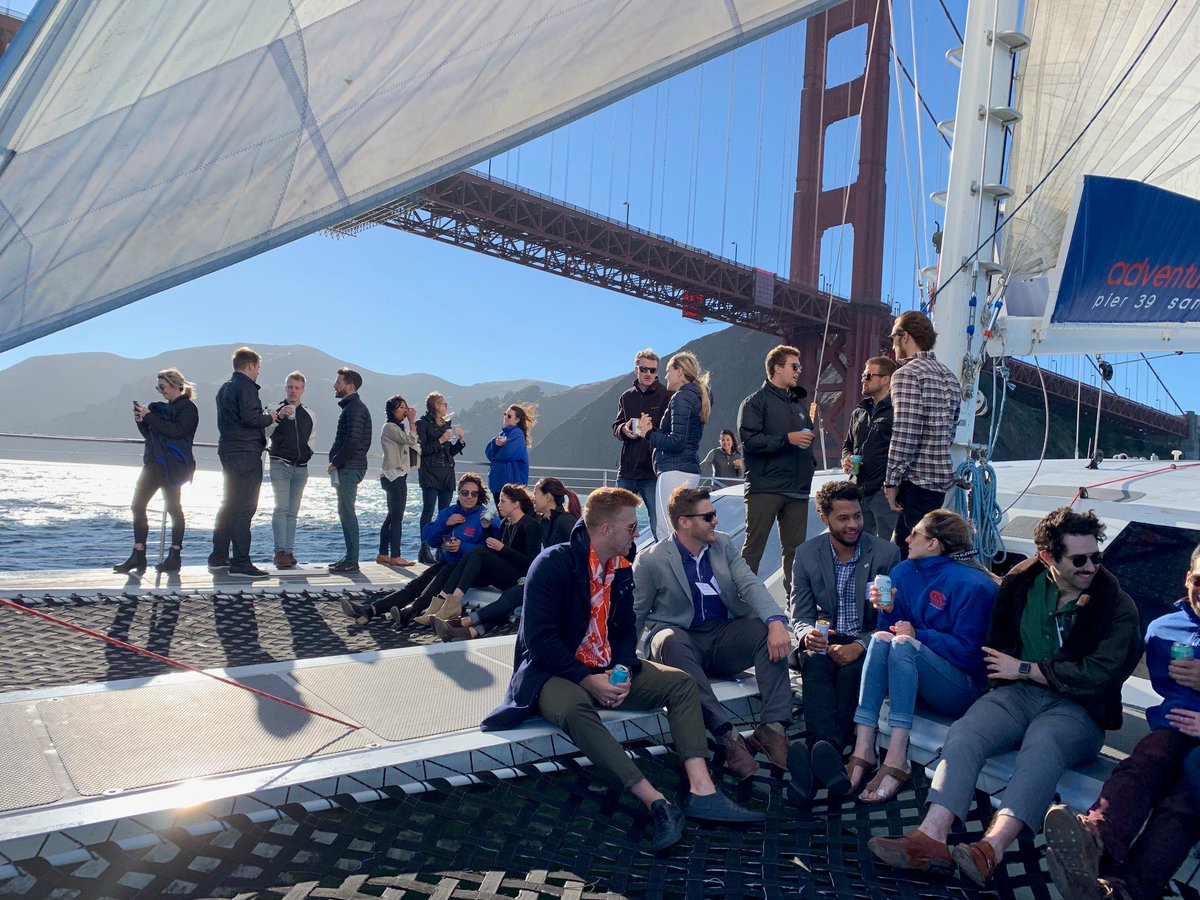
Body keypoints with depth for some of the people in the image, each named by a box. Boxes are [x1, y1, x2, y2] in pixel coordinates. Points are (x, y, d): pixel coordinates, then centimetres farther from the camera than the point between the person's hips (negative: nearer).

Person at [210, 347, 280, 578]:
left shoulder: (224, 388, 19)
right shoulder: (246, 386, -11)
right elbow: (251, 417, -23)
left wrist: (273, 414, 21)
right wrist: (271, 417, -6)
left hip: (227, 450, 10)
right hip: (246, 452, -10)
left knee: (229, 504, 17)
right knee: (244, 507, -9)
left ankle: (218, 557, 22)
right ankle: (241, 562, -9)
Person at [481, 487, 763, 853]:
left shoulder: (621, 568, 6)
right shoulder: (553, 563, -16)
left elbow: (625, 628, 11)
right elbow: (539, 639, -20)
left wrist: (622, 672, -9)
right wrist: (588, 680, -22)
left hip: (608, 671, 7)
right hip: (557, 672, -7)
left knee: (681, 683, -11)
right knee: (575, 709, -39)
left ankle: (702, 790, -24)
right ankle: (657, 803, -43)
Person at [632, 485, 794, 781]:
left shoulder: (724, 544, 7)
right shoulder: (650, 561, -5)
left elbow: (751, 585, -6)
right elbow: (633, 617, 0)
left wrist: (776, 621, -25)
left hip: (724, 639, 4)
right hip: (680, 641, -4)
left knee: (767, 629, -24)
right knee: (670, 639, -38)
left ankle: (773, 728, -30)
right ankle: (726, 735, -43)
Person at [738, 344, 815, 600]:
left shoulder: (798, 402, 21)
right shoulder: (756, 401, -2)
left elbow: (807, 436, 30)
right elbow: (749, 439, -15)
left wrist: (809, 466, 17)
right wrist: (786, 438, -17)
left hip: (797, 490, 7)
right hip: (765, 489, -7)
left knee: (795, 548, 9)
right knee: (753, 548, -4)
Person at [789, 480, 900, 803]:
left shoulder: (886, 553, -2)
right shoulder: (806, 554, 3)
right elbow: (799, 615, 5)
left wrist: (860, 646, -21)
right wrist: (807, 634, -21)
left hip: (866, 644, -1)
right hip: (823, 642, 1)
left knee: (852, 670, -35)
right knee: (815, 665, -34)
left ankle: (818, 752, -49)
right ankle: (827, 753, -54)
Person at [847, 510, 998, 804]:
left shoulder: (973, 584, -13)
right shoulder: (904, 573, 7)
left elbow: (968, 650, -16)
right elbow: (894, 627, 10)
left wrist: (918, 636, -18)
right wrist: (888, 610, -9)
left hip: (965, 689, -6)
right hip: (919, 685, 6)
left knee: (903, 644, -30)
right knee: (881, 638, -22)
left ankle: (897, 759, -36)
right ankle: (863, 749, -31)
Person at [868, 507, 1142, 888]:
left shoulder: (1118, 606, 0)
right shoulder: (1021, 584, 9)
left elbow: (1099, 675, -11)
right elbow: (996, 648, 22)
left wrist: (1024, 669, -7)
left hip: (1078, 708, -3)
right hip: (1018, 693, 3)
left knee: (1042, 746, -37)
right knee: (963, 733, -27)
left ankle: (991, 849, -52)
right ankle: (931, 836, -41)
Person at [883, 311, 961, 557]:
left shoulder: (907, 373, -11)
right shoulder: (948, 375, 16)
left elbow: (903, 435, -18)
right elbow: (950, 432, 19)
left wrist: (891, 482, -13)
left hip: (916, 479, -9)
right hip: (942, 476, 9)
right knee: (901, 544, 16)